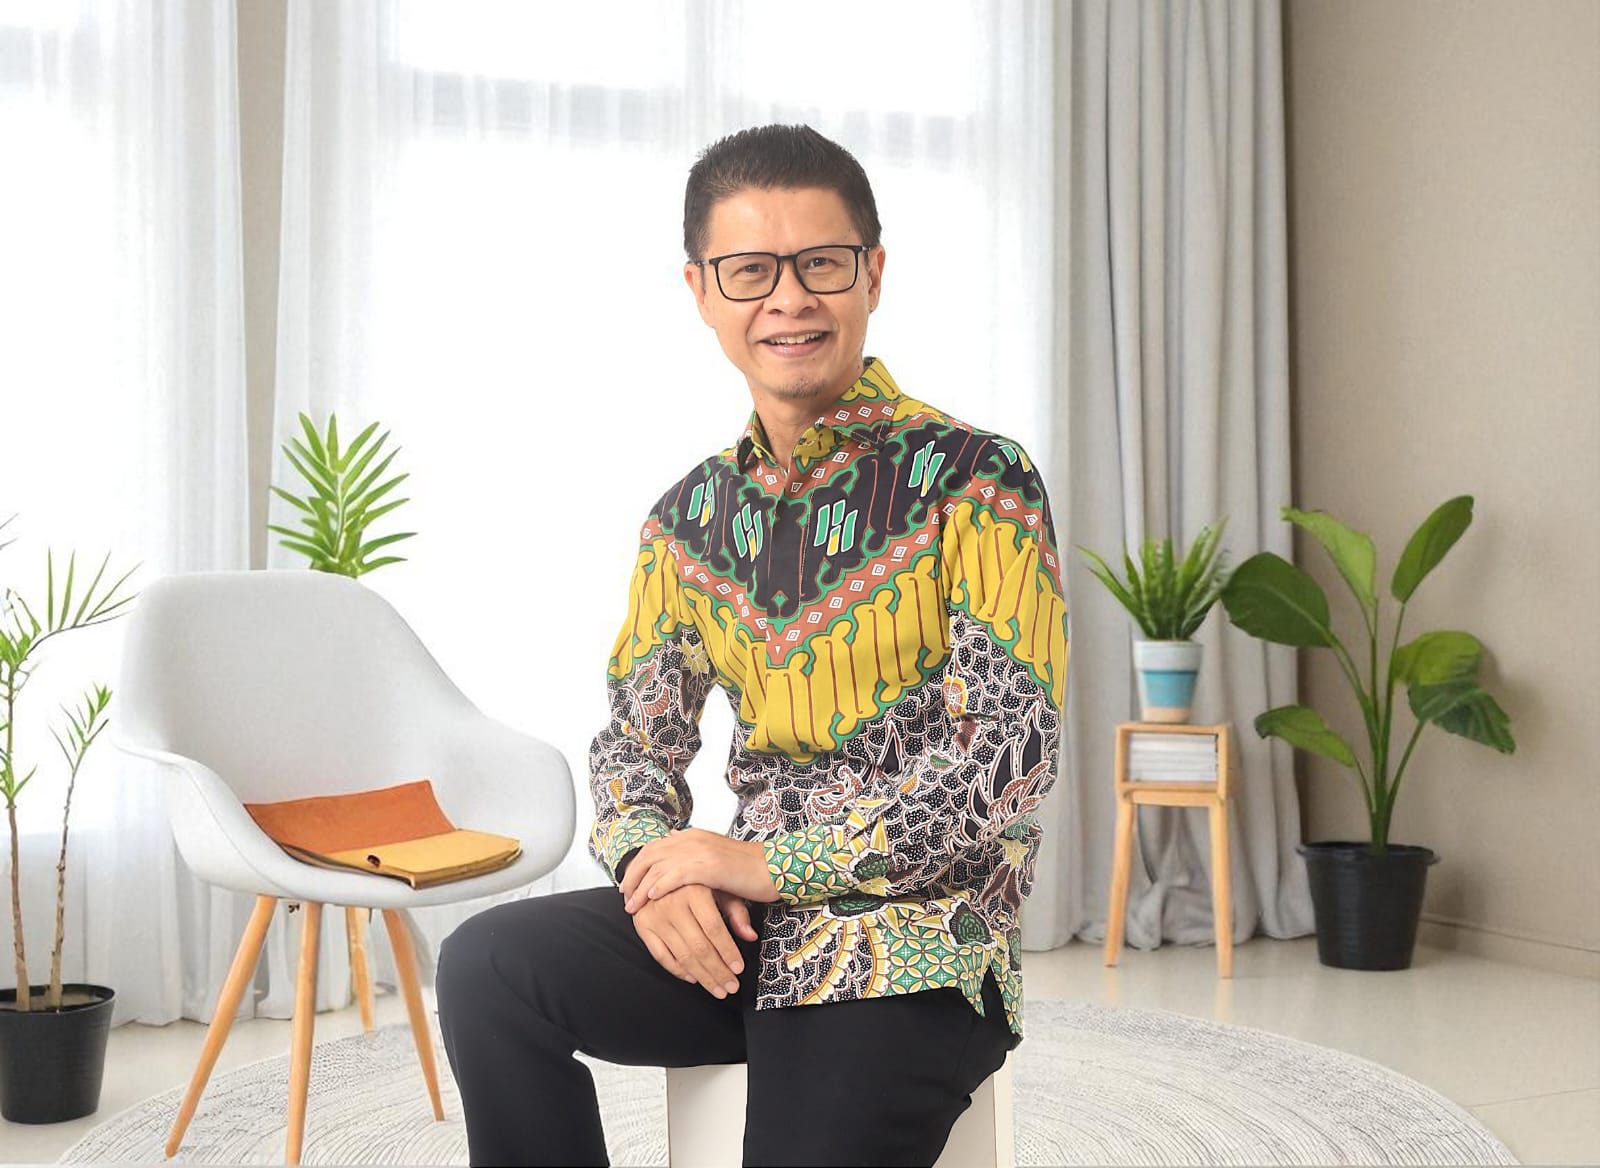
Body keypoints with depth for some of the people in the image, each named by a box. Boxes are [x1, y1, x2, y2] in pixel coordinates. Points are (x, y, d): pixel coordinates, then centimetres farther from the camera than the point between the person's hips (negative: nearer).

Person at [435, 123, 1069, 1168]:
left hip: (914, 940, -4)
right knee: (489, 965, -16)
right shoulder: (690, 521, 10)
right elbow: (637, 739, 12)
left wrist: (768, 862, -17)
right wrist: (657, 865, -13)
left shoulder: (976, 482, -7)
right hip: (745, 925, 5)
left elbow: (1011, 753, -14)